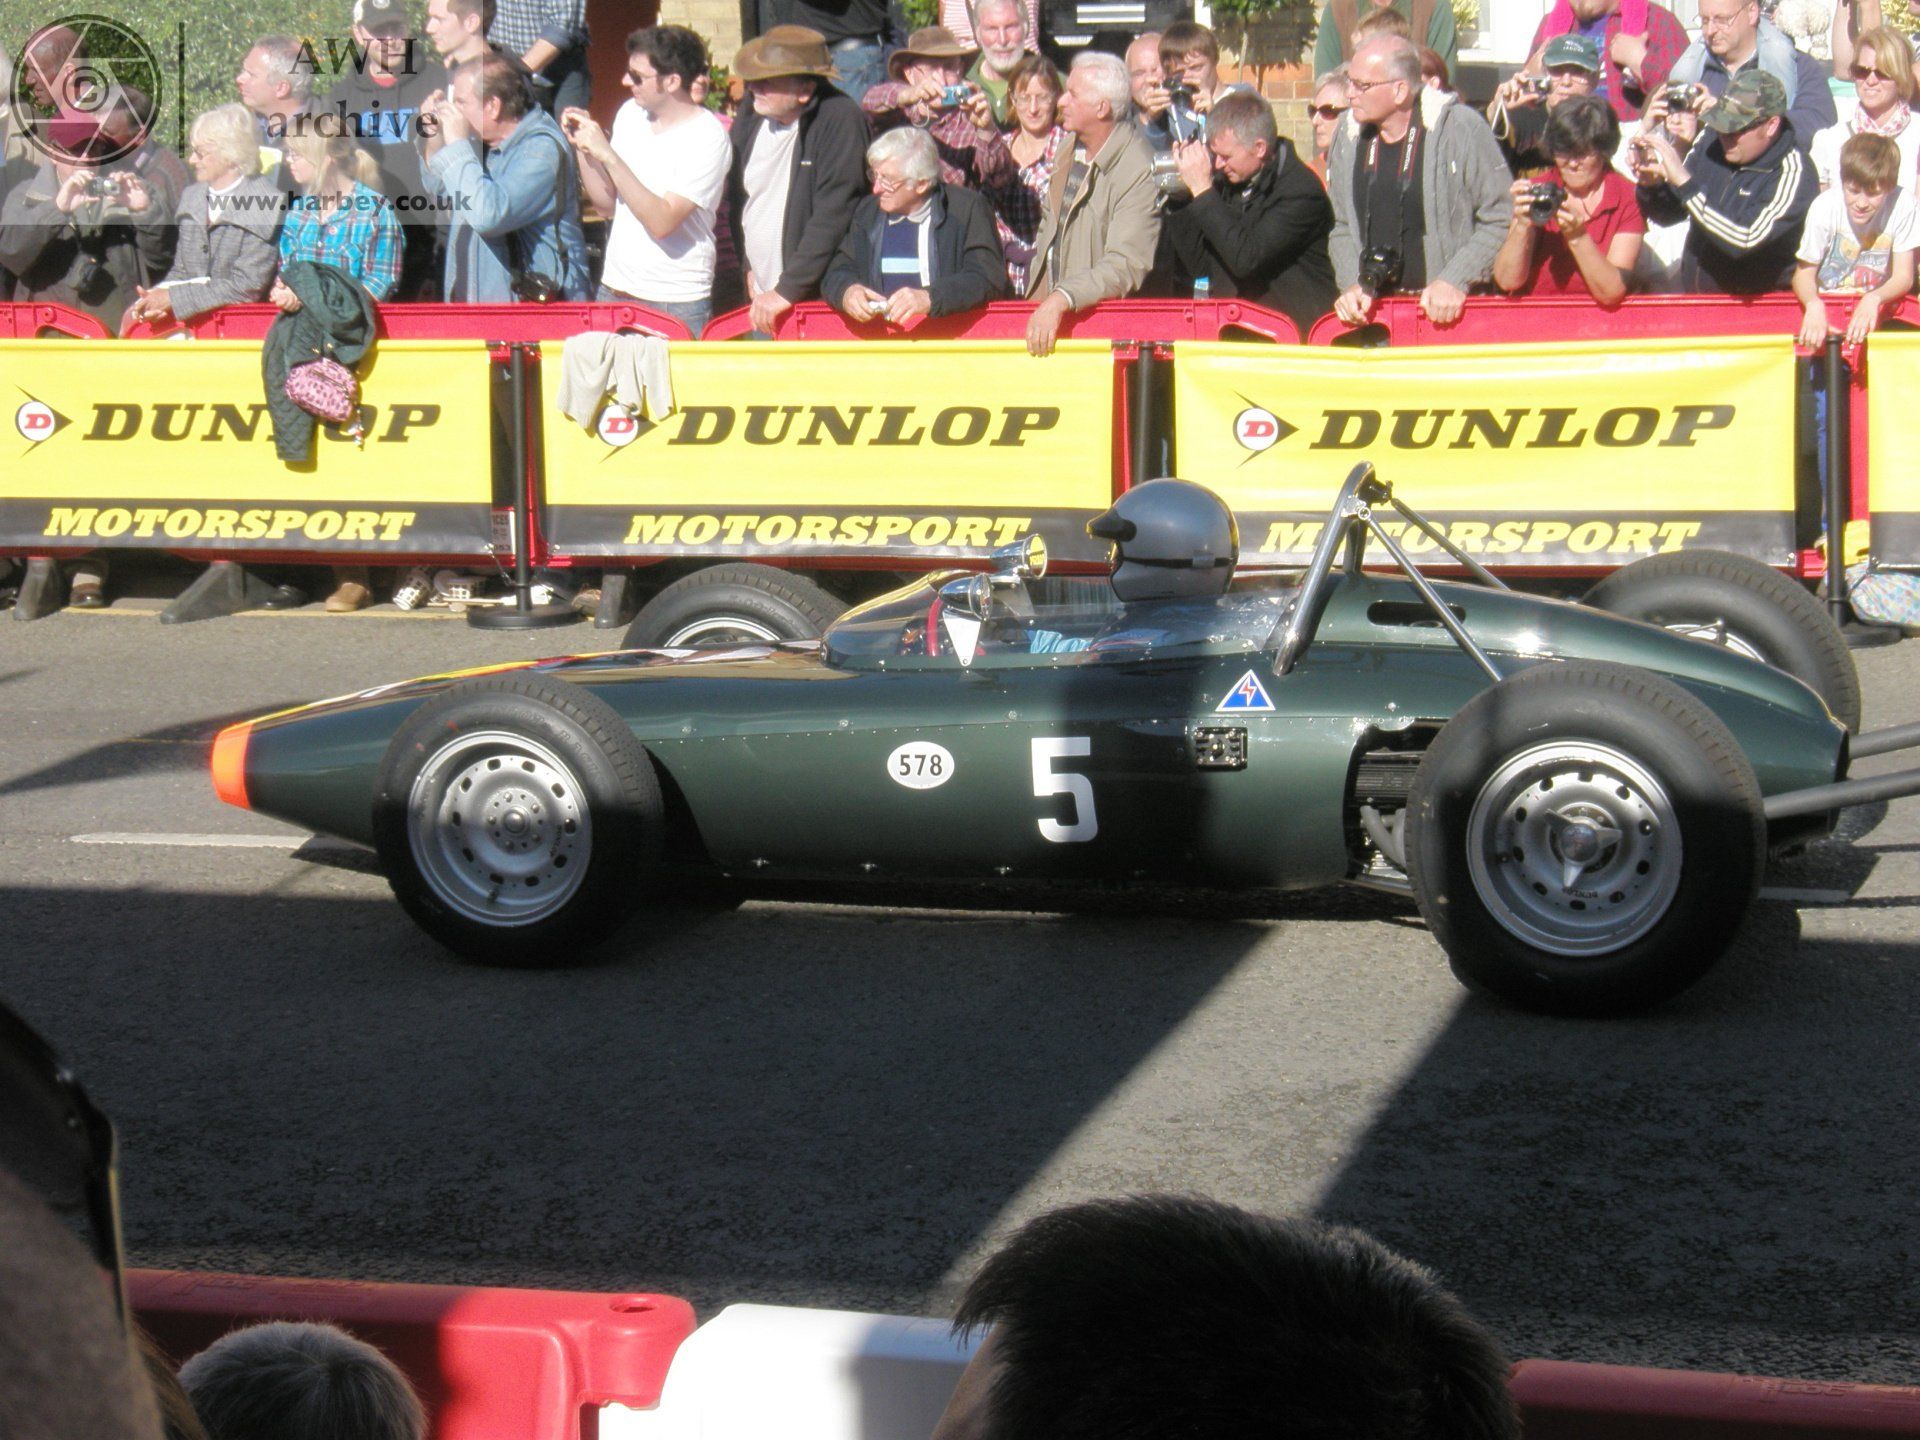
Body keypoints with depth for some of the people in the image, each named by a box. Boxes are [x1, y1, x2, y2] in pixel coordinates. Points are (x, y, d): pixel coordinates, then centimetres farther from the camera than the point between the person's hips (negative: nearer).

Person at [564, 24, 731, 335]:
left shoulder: (707, 138, -15)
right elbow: (607, 204, 12)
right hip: (614, 288, 6)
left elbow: (662, 222, -23)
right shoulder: (631, 114, 6)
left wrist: (608, 155, -23)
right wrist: (584, 148, -2)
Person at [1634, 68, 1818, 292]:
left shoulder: (1793, 174, -15)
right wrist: (1651, 185, -11)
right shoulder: (1712, 138, 2)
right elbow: (1668, 214, 11)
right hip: (1688, 289, 6)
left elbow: (1744, 240, -27)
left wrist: (1684, 180, -28)